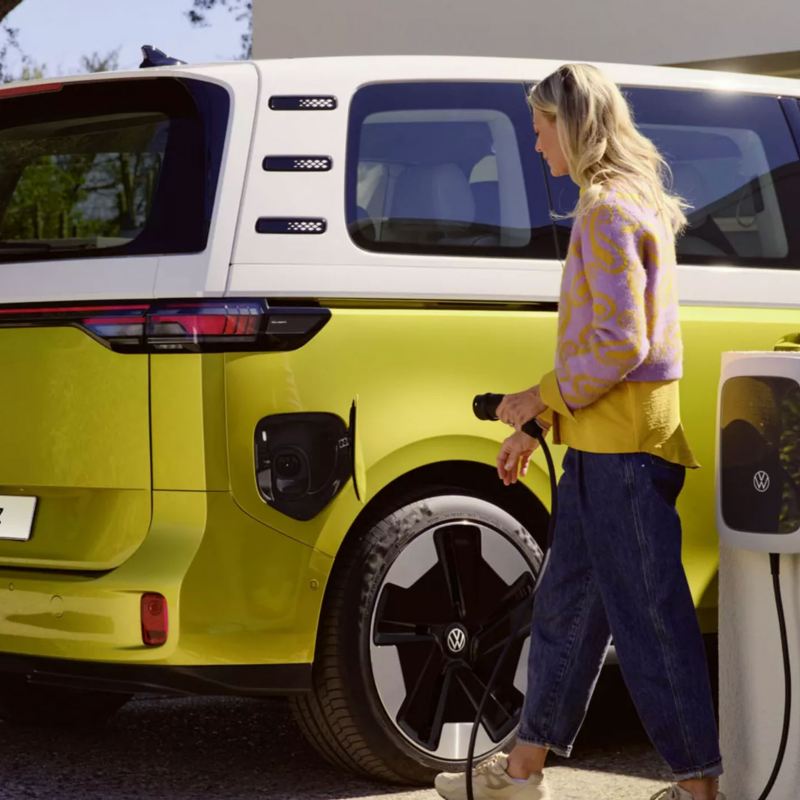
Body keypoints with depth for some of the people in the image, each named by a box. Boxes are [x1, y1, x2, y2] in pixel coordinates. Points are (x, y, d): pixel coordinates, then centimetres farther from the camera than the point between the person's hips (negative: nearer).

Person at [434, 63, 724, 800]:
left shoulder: (608, 210, -14)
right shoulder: (632, 204, 17)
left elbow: (620, 345, -21)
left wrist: (539, 399, -10)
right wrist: (536, 425, 22)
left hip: (622, 447, -10)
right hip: (603, 443, 10)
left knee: (649, 619, -7)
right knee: (566, 607, 15)